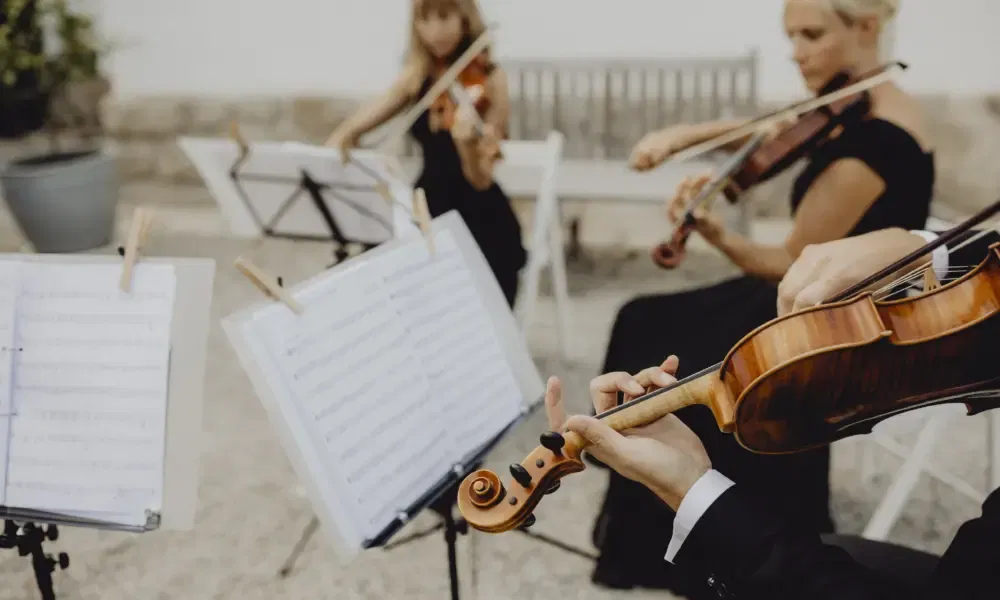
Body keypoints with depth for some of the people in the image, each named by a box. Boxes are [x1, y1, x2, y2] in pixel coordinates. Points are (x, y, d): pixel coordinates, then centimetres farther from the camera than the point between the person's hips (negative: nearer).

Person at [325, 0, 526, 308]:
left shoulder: (488, 79, -13)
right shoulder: (417, 76, 2)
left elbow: (481, 179, -20)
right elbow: (351, 130, 4)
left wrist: (466, 141, -41)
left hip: (480, 228, -4)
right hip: (427, 219, 5)